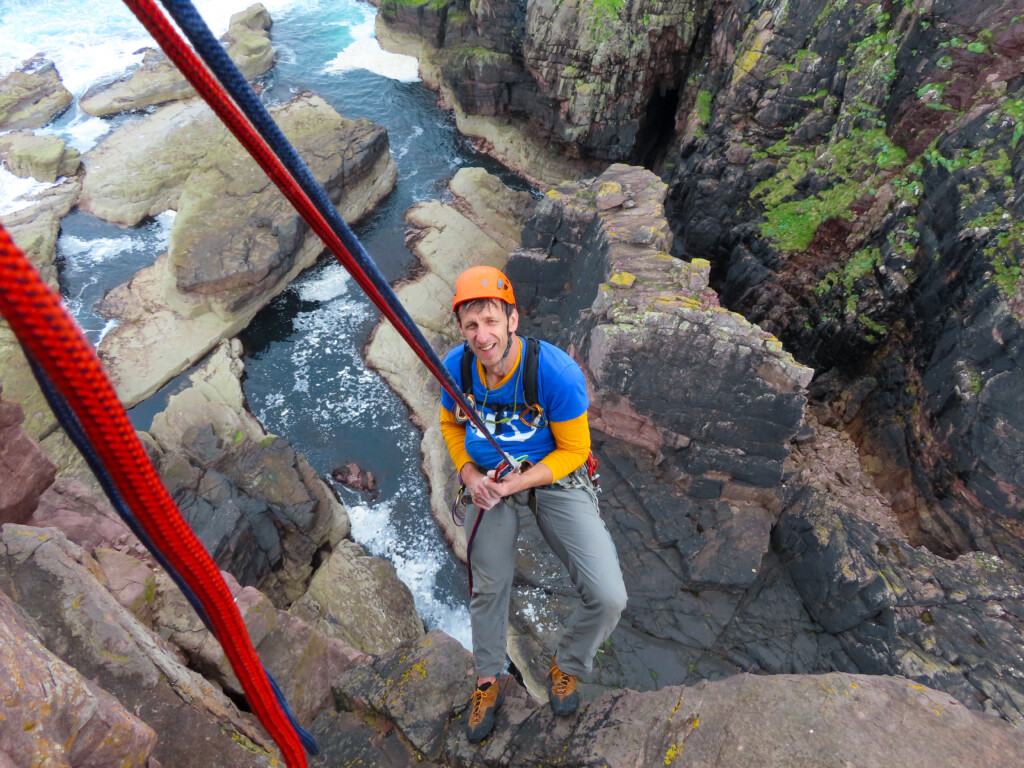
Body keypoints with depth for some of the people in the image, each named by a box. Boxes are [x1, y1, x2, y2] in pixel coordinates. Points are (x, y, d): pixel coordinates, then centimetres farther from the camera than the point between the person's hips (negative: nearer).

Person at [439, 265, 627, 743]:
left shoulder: (557, 372, -27)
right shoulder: (456, 366, -14)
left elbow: (573, 451, -14)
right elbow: (450, 423, 7)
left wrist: (514, 484, -23)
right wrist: (470, 474, -9)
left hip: (554, 477, -2)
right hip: (488, 480, 3)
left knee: (609, 598, -10)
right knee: (487, 587, 15)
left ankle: (566, 668, 25)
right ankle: (487, 684, 45)